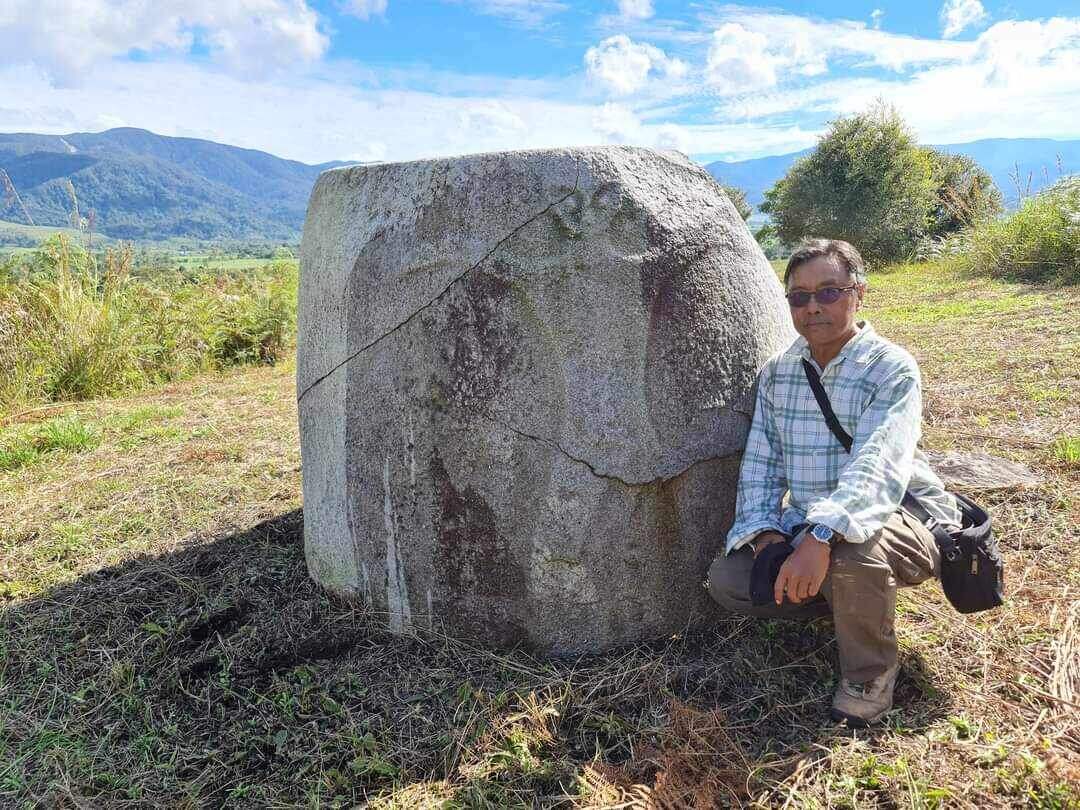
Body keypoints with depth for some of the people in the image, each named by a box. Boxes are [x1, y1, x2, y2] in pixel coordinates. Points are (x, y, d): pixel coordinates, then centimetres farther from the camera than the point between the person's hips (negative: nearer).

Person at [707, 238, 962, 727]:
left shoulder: (892, 369, -15)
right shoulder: (776, 374, 3)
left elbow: (877, 469, -31)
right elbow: (759, 462, 1)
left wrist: (821, 536, -46)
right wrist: (763, 531, -16)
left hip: (899, 520, -5)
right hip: (806, 528, 6)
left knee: (851, 549, -39)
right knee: (726, 579, -11)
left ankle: (870, 670, -8)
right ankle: (853, 601, 9)